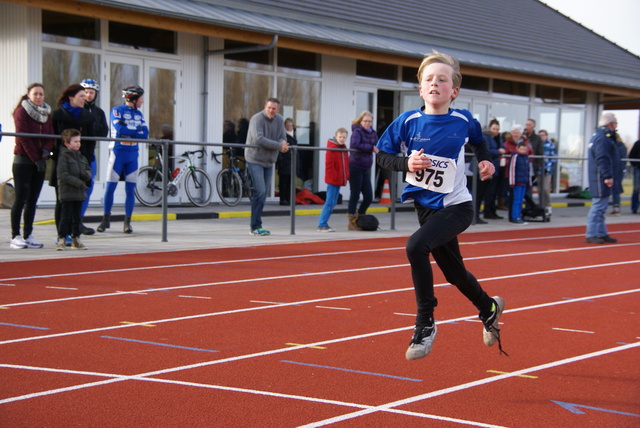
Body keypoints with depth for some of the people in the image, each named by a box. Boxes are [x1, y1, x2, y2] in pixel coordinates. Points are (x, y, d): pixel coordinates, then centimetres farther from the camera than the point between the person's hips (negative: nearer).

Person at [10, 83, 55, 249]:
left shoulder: (47, 113, 13)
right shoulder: (21, 111, -5)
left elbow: (51, 135, 8)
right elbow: (23, 137, -11)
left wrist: (46, 151, -12)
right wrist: (36, 158, -13)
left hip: (39, 162, 5)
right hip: (23, 161, -5)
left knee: (33, 200, 6)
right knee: (21, 198, -6)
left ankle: (28, 236, 11)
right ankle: (15, 237, -2)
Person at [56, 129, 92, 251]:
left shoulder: (81, 157, 15)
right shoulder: (63, 157, -9)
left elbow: (89, 169, 19)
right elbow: (63, 175, -17)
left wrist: (87, 174, -6)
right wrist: (79, 183, -21)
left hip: (79, 194, 7)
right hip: (67, 193, -7)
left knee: (77, 217, 12)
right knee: (66, 217, -6)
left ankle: (76, 239, 19)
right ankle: (61, 240, -1)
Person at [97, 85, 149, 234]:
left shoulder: (139, 114, 11)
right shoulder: (117, 110, -4)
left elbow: (145, 135, -1)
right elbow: (119, 129, -20)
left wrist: (127, 129, -12)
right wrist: (137, 130, -9)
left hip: (132, 155, 4)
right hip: (118, 153, -4)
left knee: (130, 189, 2)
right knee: (110, 187, -1)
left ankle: (127, 222, 8)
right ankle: (106, 219, 12)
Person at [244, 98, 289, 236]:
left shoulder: (279, 120, 7)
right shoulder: (257, 119, -15)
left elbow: (283, 138, 6)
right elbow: (259, 139, -26)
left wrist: (283, 144, -20)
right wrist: (279, 145, -22)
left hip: (269, 162, 7)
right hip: (255, 160, -7)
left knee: (263, 194, 8)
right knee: (260, 192, -15)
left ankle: (256, 226, 14)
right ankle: (256, 226, -10)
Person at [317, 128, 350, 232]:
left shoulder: (344, 148, 14)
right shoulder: (331, 148, -12)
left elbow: (346, 164, 20)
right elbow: (329, 164, -16)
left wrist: (346, 176, 12)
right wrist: (333, 176, -18)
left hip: (339, 180, 9)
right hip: (332, 180, -9)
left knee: (333, 202, 11)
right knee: (330, 202, -9)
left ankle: (323, 223, 17)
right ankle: (322, 224, -5)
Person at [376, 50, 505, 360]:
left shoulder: (463, 121, -8)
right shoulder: (409, 121, -9)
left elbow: (479, 142, 15)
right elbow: (382, 156, -1)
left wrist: (486, 161, -2)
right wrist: (406, 163, -18)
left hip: (456, 207, -3)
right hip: (426, 207, 4)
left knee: (416, 246, -30)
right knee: (454, 273, 18)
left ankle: (425, 324, -15)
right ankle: (489, 309, 50)